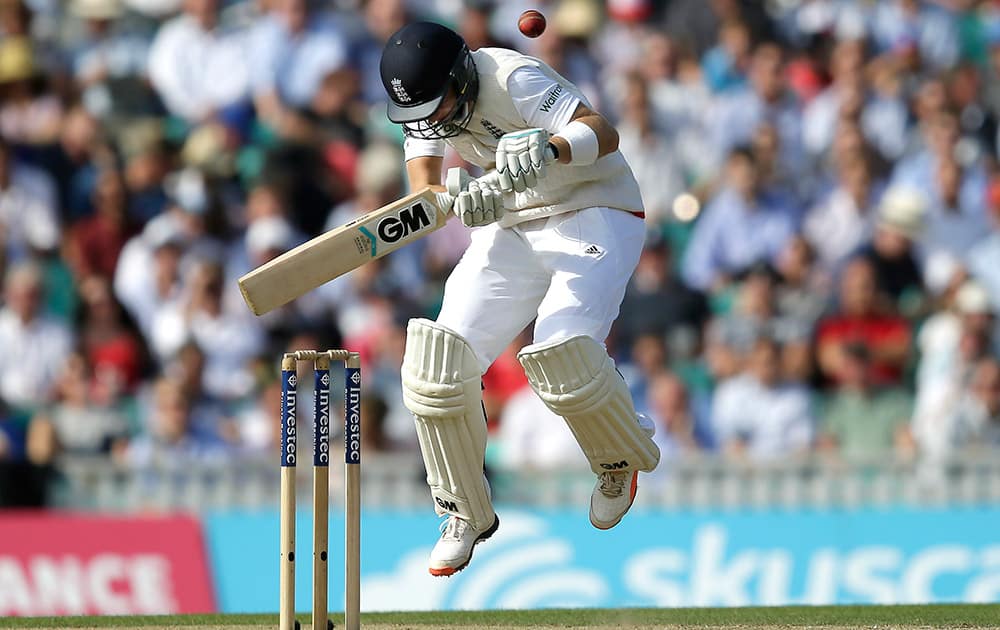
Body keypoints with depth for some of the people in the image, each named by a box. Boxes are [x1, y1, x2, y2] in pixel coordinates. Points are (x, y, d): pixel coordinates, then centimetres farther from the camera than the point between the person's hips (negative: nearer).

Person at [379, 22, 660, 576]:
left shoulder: (512, 79, -26)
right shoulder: (425, 104, -5)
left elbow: (603, 133, -37)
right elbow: (423, 190, -15)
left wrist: (549, 150, -58)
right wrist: (461, 200, -39)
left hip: (593, 213, -6)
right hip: (510, 227, 6)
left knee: (563, 353, -28)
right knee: (439, 362, -10)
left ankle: (620, 458, 5)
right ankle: (466, 514, 9)